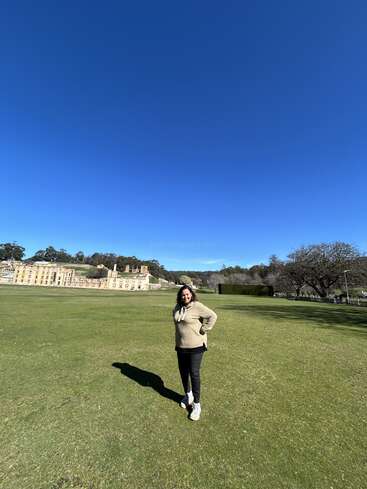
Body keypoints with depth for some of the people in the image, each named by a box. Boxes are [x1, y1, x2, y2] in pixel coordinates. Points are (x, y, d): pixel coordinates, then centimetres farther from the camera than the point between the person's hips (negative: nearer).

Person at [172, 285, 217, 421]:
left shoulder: (197, 306, -19)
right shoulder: (177, 307, 1)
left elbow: (212, 316, -23)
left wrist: (203, 330, -19)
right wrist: (180, 331, 10)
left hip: (196, 346, -6)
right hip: (181, 346, 6)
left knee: (194, 374, 1)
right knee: (183, 372, 19)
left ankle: (197, 404, 19)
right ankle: (188, 395, 43)